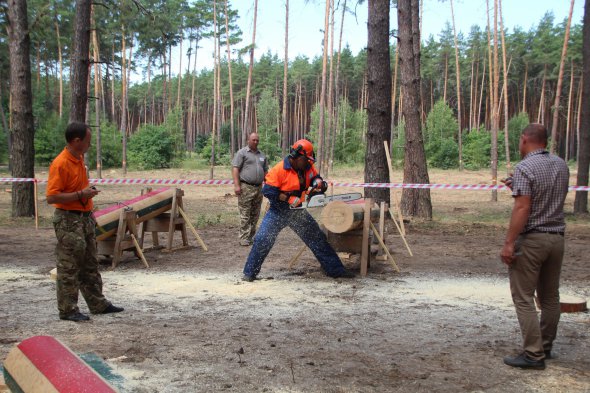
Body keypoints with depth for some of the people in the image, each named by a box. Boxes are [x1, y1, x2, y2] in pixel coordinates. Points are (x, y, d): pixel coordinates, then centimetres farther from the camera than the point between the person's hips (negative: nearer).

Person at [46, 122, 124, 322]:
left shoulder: (80, 159, 9)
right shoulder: (60, 164, -18)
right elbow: (52, 197, -22)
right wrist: (81, 195, -23)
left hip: (85, 218, 9)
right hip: (68, 221, -9)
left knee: (90, 265, 15)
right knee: (69, 268, -1)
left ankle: (98, 304, 24)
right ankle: (67, 310, 8)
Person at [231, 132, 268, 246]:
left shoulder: (262, 155, 19)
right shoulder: (242, 153, 0)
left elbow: (265, 171, 23)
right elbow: (235, 169, -7)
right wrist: (236, 185, -17)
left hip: (259, 188, 6)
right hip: (245, 188, -6)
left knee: (255, 215, 9)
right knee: (245, 215, -6)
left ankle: (251, 236, 16)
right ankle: (244, 238, -5)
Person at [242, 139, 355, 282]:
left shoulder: (308, 167, -2)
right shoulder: (279, 170, -20)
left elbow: (316, 178, 8)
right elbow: (268, 191, -22)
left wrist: (319, 183, -17)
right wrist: (289, 199, -27)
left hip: (297, 211, 5)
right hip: (278, 211, -5)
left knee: (318, 238, 7)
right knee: (262, 239, -14)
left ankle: (335, 269, 17)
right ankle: (250, 273, 1)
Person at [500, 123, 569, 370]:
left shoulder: (525, 167, -13)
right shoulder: (561, 166, 10)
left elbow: (522, 208, -20)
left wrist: (509, 243, -19)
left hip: (531, 239, -7)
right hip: (557, 238, 8)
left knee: (524, 298, -3)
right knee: (550, 296, 15)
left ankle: (534, 354, -4)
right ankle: (545, 346, 25)